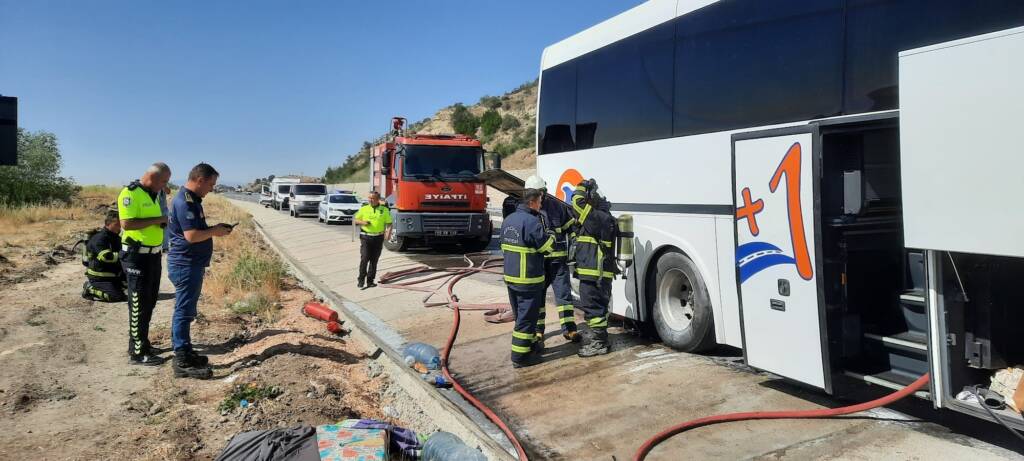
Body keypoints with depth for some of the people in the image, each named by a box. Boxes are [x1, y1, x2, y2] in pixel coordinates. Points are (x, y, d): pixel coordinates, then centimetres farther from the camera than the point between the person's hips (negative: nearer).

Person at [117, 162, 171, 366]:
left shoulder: (153, 194, 12)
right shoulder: (130, 193, -16)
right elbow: (127, 223, -25)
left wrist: (164, 222, 7)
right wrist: (157, 220, -21)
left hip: (153, 254, 9)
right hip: (137, 256, -9)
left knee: (149, 303, 16)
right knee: (139, 304, -2)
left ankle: (141, 342, 28)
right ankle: (138, 352, 5)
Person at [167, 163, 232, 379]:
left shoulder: (192, 199, 14)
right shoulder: (185, 201, -19)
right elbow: (191, 235, -26)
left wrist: (213, 229, 9)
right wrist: (214, 232, -13)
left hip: (191, 264, 11)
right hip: (185, 265, -11)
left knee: (186, 311, 16)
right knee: (184, 311, -5)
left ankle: (185, 353, 27)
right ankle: (183, 363, 0)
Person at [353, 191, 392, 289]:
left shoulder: (384, 210, 4)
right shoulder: (364, 209, 5)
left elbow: (389, 223, 3)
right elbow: (354, 220, 12)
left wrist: (388, 232, -16)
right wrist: (362, 222, -8)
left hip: (378, 238, 1)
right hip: (366, 237, -1)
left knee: (374, 260, 6)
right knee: (364, 258, -11)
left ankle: (370, 281, 14)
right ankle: (361, 279, -1)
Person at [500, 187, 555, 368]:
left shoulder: (508, 220, 9)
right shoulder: (532, 221, -19)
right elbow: (547, 246, -14)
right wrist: (552, 237, 6)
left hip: (510, 276, 9)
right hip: (528, 278, -9)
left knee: (521, 315, 20)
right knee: (527, 317, 0)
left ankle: (531, 344, 34)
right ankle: (520, 356, 5)